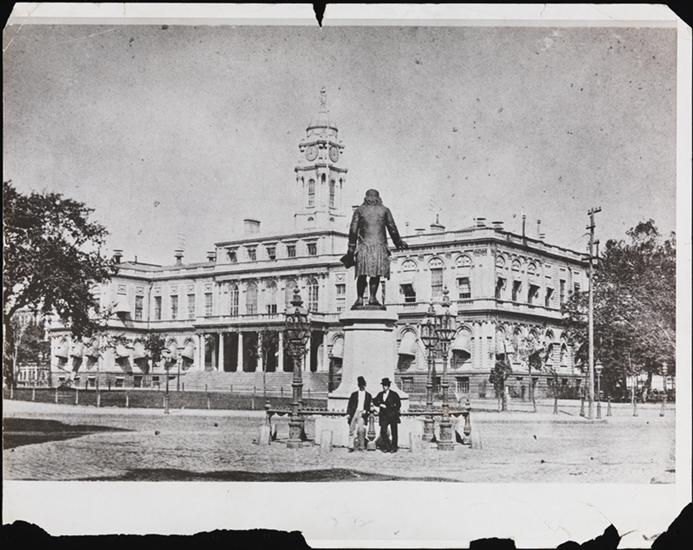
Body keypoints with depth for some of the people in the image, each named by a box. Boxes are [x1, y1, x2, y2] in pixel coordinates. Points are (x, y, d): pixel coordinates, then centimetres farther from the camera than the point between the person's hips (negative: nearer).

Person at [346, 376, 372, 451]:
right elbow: (350, 405, 10)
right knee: (352, 429, -7)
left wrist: (365, 411, -7)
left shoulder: (368, 395, 15)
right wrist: (348, 413, -1)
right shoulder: (354, 394, 15)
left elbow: (369, 406, 12)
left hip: (362, 414, -1)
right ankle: (351, 446, -8)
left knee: (361, 429, -11)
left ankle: (361, 446, -6)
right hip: (354, 413, 1)